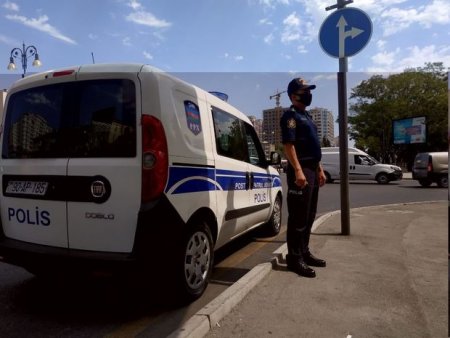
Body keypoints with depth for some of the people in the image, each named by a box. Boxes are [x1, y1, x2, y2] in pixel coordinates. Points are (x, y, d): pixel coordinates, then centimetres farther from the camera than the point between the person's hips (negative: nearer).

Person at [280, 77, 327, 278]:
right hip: (301, 170, -10)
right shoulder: (291, 115, -7)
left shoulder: (306, 116, 23)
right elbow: (288, 145, -18)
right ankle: (294, 258, 0)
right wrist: (298, 170, -27)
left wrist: (319, 170, 21)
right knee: (298, 217, -7)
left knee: (309, 216, 14)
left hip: (312, 170, 10)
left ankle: (304, 253, 24)